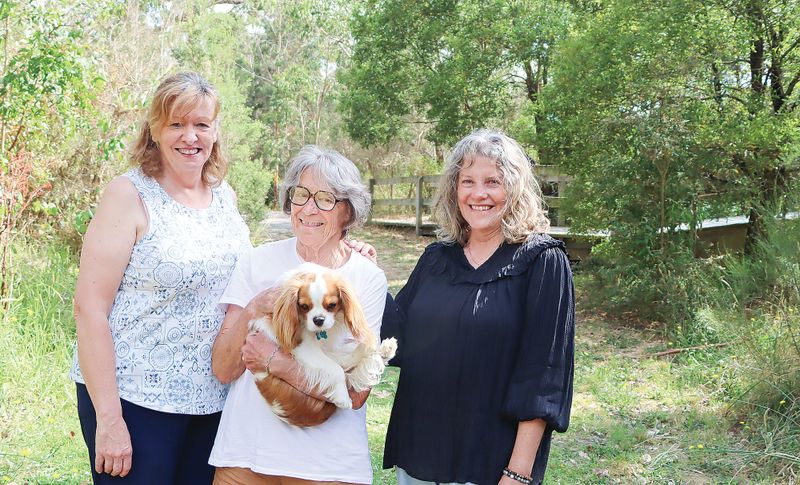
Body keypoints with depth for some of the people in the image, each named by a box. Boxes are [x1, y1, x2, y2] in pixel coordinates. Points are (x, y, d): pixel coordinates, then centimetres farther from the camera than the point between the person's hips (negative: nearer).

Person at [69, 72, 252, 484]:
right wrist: (108, 418, -17)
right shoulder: (130, 195, -10)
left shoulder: (225, 196, 7)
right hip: (136, 399, -5)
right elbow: (90, 308, -13)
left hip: (213, 400, 6)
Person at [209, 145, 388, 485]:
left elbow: (355, 392, -12)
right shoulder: (258, 262, -1)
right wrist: (251, 313, -19)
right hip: (245, 449, 1)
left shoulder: (368, 279, -5)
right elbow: (223, 370, -4)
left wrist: (274, 361, -17)